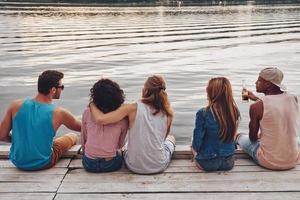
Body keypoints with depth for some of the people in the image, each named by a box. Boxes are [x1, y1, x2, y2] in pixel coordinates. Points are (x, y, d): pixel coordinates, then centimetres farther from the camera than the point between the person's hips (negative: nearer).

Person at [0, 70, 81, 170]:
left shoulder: (16, 106, -13)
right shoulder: (58, 113, -20)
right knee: (73, 136, 20)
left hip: (17, 162, 4)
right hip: (42, 164, -4)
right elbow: (81, 128, -3)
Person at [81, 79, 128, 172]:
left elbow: (83, 139, 8)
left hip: (89, 164, 2)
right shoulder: (122, 117, -7)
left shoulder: (87, 112, -4)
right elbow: (120, 144, 6)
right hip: (111, 164, -2)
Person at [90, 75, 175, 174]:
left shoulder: (133, 108, -19)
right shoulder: (167, 113, -11)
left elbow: (100, 119, -25)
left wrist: (92, 104, -6)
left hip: (134, 166, 0)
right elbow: (163, 137, 4)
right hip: (159, 166, 1)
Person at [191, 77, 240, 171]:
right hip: (229, 162, 4)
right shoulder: (235, 111, -10)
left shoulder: (203, 113, -22)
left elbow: (198, 138, -11)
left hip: (207, 164, -3)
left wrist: (195, 149, 8)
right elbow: (231, 134, 5)